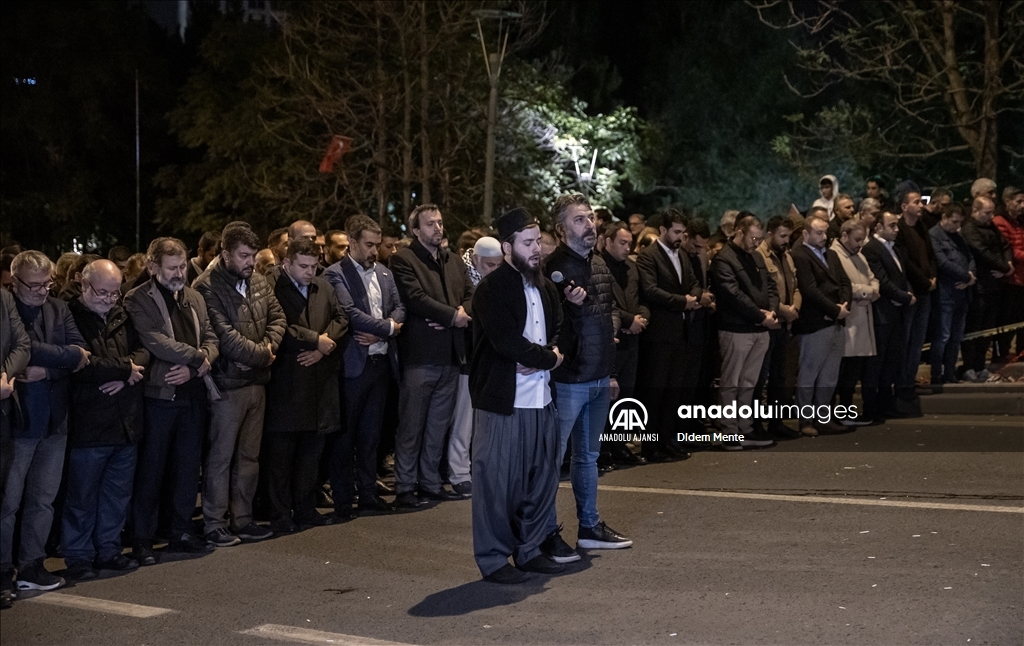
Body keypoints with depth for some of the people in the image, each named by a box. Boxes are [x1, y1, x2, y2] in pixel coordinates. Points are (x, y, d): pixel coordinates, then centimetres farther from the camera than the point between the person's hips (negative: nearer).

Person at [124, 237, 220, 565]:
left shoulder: (194, 298, 13)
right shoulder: (138, 301, -7)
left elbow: (211, 340, 8)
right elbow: (156, 343, -19)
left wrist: (196, 366, -11)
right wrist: (199, 357, -13)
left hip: (193, 393, 6)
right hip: (159, 394, -6)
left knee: (188, 465, 11)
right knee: (151, 468, 1)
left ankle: (182, 531, 22)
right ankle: (142, 540, 8)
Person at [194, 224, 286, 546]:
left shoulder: (258, 282, 9)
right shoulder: (208, 287, -14)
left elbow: (277, 317, 9)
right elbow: (224, 335, -20)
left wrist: (267, 349, -10)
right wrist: (261, 354, -13)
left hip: (257, 380, 7)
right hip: (227, 383, -7)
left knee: (249, 455, 13)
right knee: (220, 456, 1)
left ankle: (242, 519, 22)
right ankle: (214, 523, 10)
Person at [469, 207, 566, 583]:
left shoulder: (543, 285, 13)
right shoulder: (493, 289, -11)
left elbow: (558, 329, 16)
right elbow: (508, 343, -20)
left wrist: (546, 355, -6)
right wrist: (549, 358, -7)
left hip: (541, 397, 7)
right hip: (502, 400, -7)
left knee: (542, 476, 11)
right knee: (497, 481, -1)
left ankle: (530, 549, 25)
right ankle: (493, 559, 8)